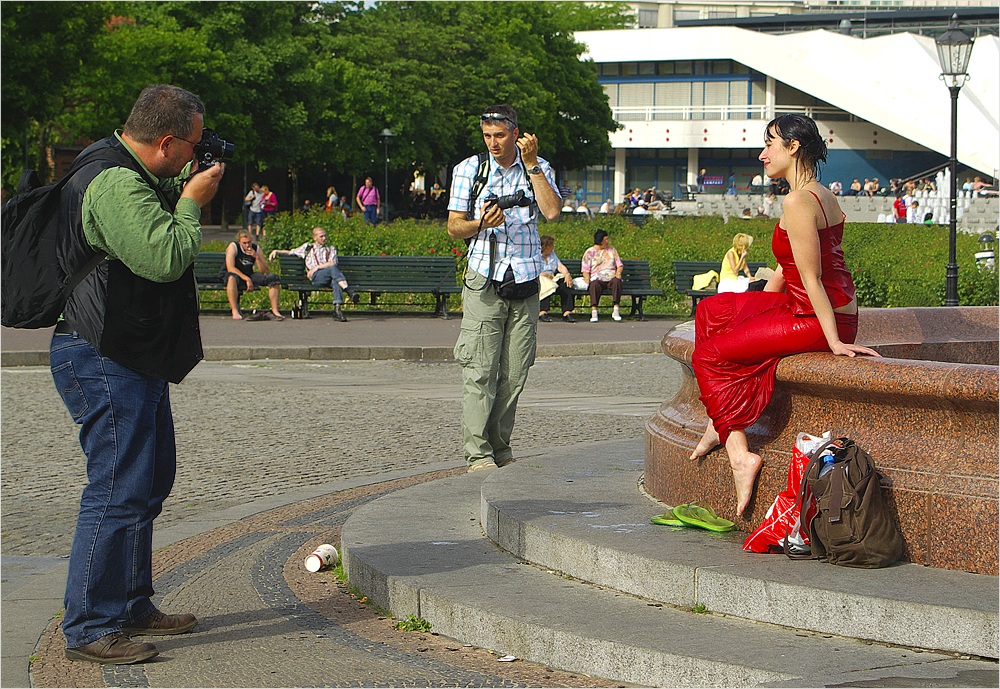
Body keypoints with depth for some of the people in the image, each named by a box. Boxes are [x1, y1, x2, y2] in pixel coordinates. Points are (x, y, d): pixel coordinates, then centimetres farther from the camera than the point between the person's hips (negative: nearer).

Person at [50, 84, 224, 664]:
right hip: (104, 361, -12)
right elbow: (165, 257, -29)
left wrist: (186, 187, 13)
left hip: (133, 360, 12)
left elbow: (157, 218, 31)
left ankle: (131, 605, 28)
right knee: (119, 490, -11)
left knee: (151, 478, 18)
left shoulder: (133, 178, 13)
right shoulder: (116, 186, -22)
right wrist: (192, 202, -14)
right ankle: (89, 628, -6)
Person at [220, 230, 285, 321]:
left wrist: (257, 257, -21)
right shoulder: (233, 247, -14)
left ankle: (275, 310, -11)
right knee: (232, 278, -42)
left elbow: (265, 271, -5)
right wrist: (247, 279, -29)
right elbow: (230, 268, -24)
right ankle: (235, 311, -41)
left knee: (273, 278, -12)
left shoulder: (256, 249, -1)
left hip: (249, 275, 5)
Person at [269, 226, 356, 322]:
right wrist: (277, 251, 15)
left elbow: (332, 263, 10)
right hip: (315, 277, -1)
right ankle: (349, 291, -49)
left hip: (330, 277, 1)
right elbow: (290, 252, 31)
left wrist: (317, 267, -2)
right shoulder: (308, 247, 27)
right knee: (332, 269, -35)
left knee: (336, 281, -38)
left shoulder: (331, 248, 27)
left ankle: (337, 309, -53)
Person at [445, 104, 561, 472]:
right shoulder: (468, 169, 6)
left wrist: (531, 164, -9)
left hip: (525, 283, 2)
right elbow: (454, 227, 7)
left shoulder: (539, 168, 9)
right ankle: (477, 453, -8)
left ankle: (499, 446, 14)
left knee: (515, 372, 2)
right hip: (484, 281, -2)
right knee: (479, 370, -9)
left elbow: (552, 211, -9)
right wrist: (481, 223, -13)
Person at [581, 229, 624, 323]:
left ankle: (615, 311, -39)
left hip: (611, 278, 2)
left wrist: (618, 273, -4)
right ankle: (594, 312, -47)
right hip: (597, 279, -2)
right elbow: (585, 269, 6)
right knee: (595, 285, -38)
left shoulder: (612, 250, 21)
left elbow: (619, 264, 18)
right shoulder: (589, 252, 12)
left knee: (617, 281, -35)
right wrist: (587, 280, -13)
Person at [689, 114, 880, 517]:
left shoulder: (798, 202, -19)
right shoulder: (824, 196, 13)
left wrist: (834, 341, -24)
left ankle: (739, 451, -5)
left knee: (709, 354, -4)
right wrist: (755, 311, 23)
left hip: (815, 320, -10)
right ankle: (721, 423, 16)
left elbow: (812, 278, -21)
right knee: (711, 310, 18)